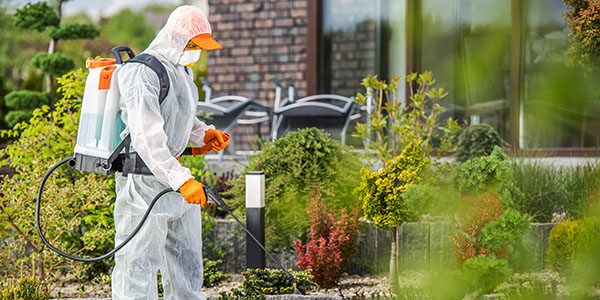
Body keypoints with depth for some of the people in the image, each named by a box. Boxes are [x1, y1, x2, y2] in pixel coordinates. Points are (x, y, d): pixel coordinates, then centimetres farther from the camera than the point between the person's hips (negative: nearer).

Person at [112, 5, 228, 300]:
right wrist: (181, 179, -36)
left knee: (187, 253, 16)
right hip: (144, 179, -10)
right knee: (139, 261, -5)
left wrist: (204, 133, 8)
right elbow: (146, 138, -30)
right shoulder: (142, 74, -20)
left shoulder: (182, 69, 11)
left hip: (173, 169, 10)